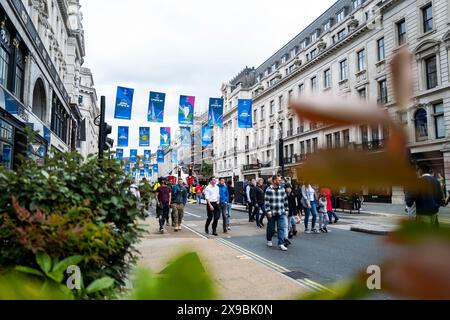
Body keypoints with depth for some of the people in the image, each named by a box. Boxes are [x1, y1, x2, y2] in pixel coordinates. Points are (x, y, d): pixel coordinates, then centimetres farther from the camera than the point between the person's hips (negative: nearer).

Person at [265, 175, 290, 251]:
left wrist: (286, 210, 10)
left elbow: (285, 200, 11)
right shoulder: (268, 190, -8)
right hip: (272, 213, -2)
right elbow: (266, 201, -10)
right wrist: (268, 212, -14)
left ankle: (281, 244, -2)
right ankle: (269, 240, 35)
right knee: (270, 228, 12)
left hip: (281, 213, 3)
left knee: (282, 228, -6)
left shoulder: (282, 189, 4)